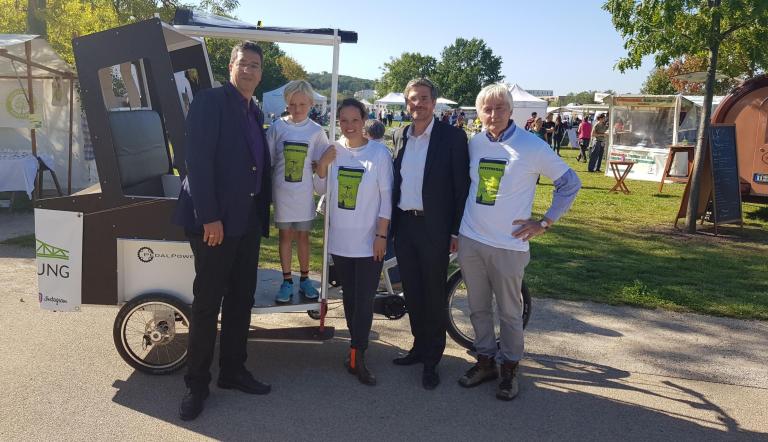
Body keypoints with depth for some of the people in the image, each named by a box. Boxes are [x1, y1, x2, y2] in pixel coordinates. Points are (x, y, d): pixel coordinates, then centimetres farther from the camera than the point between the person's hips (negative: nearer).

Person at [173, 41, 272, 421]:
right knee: (207, 304, 1)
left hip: (248, 220, 8)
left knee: (241, 300, 13)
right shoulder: (210, 100, -8)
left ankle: (232, 370, 26)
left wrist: (262, 213, 11)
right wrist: (209, 217, -21)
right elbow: (198, 161, -16)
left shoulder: (255, 113, 16)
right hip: (215, 220, -7)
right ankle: (197, 384, 14)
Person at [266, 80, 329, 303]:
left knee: (303, 235, 11)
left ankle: (304, 279, 23)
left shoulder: (316, 131, -2)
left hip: (304, 194, 0)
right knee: (285, 235, 7)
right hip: (281, 192, 0)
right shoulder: (277, 127, -3)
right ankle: (287, 281, 16)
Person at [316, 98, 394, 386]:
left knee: (364, 300, 0)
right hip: (340, 239, 4)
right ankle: (357, 348, 26)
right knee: (349, 297, 13)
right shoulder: (333, 151, 1)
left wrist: (381, 235, -9)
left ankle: (357, 357, 8)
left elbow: (386, 196, -6)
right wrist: (322, 163, -9)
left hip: (369, 240, -3)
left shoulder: (379, 152, -7)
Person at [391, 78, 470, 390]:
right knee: (411, 291, 14)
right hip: (404, 224, 5)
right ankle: (419, 346, 31)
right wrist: (391, 221, 8)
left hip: (434, 227, -5)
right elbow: (395, 179, 13)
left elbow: (462, 185, -8)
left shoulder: (452, 137, -7)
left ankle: (432, 360, 17)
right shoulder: (399, 136, 9)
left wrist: (455, 231, -10)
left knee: (433, 294, 4)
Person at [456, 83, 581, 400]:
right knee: (478, 308, 15)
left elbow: (570, 182, -1)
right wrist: (457, 229, 15)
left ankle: (509, 369, 26)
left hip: (508, 245, -4)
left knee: (509, 313, 8)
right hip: (470, 241, 4)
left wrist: (546, 222, -5)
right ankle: (485, 362, 32)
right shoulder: (474, 144, 3)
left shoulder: (532, 146, -9)